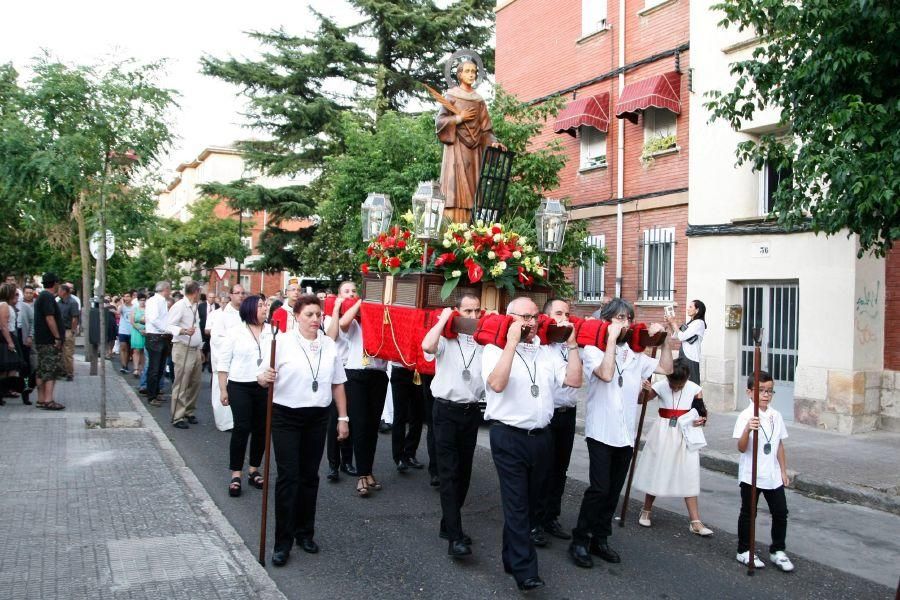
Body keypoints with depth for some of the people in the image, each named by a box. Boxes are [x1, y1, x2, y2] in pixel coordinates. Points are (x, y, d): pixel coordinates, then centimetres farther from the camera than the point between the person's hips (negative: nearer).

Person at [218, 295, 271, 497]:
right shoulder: (234, 332, 0)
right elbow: (223, 363, 2)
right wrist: (223, 390, -2)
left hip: (266, 387, 2)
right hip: (240, 387, -2)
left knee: (261, 429, 8)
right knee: (241, 428, -5)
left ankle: (254, 470, 23)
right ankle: (236, 474, 5)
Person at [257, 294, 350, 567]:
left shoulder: (329, 345, 5)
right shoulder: (282, 342, -7)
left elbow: (337, 384, 10)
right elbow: (263, 377, -9)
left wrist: (343, 417, 9)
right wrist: (265, 377, -32)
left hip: (317, 418, 4)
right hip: (286, 417, -4)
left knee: (309, 476, 11)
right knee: (288, 477, -4)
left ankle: (304, 532, 25)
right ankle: (283, 542, 5)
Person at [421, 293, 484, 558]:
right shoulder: (446, 337, -5)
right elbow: (427, 346, -27)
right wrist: (444, 318, -15)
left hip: (471, 411, 5)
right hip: (447, 410, -4)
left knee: (464, 472, 12)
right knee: (449, 473, -6)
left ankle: (449, 524, 26)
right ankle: (455, 536, -7)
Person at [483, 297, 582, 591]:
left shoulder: (547, 352, 10)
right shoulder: (495, 349, -6)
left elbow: (574, 380, 3)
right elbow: (496, 384, -24)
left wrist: (571, 343, -2)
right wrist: (512, 342, -24)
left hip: (540, 437, 6)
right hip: (509, 437, -6)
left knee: (529, 502, 16)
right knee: (517, 504, -4)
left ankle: (512, 558, 33)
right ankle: (525, 571, 0)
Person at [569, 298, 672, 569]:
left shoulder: (634, 354, 11)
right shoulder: (593, 349, -5)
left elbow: (666, 368, 15)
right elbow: (605, 373, -23)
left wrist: (664, 340, 6)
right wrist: (612, 337, -19)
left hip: (626, 435, 6)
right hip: (601, 433, -6)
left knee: (613, 491, 10)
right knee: (599, 489, -11)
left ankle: (599, 539, 22)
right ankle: (580, 541, 2)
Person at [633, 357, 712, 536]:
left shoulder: (695, 389, -8)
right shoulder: (660, 386, -10)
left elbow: (702, 413, 2)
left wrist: (702, 420, -21)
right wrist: (645, 391, -19)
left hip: (685, 435, 1)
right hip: (663, 433, 0)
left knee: (688, 477, 0)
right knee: (656, 473, 9)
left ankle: (695, 522, 4)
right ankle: (646, 511, 28)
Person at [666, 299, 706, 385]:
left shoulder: (699, 323, -10)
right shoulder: (690, 323, 14)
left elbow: (682, 337, -15)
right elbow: (675, 335, 19)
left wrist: (674, 323, -6)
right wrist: (669, 323, 6)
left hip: (691, 357, -8)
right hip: (683, 355, 8)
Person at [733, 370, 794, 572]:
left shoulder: (776, 416, 4)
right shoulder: (746, 416, -14)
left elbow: (779, 445, 13)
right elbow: (741, 448, -21)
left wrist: (783, 471, 14)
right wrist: (748, 429, -38)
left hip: (773, 475, 5)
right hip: (751, 475, -5)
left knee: (780, 512, 7)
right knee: (748, 514, 8)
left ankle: (777, 551, 23)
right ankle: (744, 551, 22)